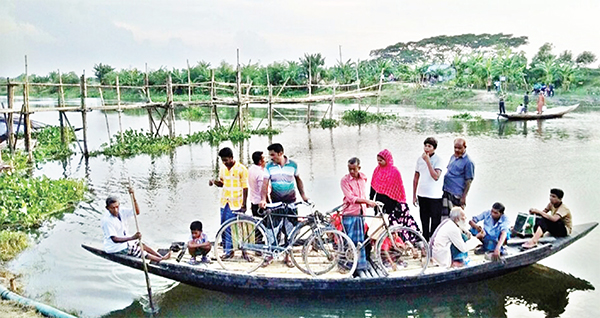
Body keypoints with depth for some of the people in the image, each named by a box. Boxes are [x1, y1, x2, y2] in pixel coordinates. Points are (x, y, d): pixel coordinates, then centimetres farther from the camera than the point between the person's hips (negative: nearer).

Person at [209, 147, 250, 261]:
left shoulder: (241, 169, -9)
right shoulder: (222, 168, 9)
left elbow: (245, 187, -8)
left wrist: (244, 204, -12)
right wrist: (214, 181, -2)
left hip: (236, 203, -6)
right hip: (225, 202, 6)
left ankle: (243, 251, 11)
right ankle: (228, 251, 16)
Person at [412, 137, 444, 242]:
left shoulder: (438, 159, -9)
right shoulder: (420, 159, 5)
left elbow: (436, 177, -23)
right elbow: (416, 178, 12)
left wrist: (428, 161, -23)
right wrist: (414, 195, 13)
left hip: (435, 196, -5)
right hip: (422, 195, 5)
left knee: (435, 222, 1)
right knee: (424, 221, 14)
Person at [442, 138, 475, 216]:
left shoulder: (468, 162, -11)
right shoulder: (453, 157, 12)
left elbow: (468, 181, -12)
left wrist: (464, 197, -14)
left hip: (456, 194, -7)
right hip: (446, 192, 7)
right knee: (443, 215, 13)